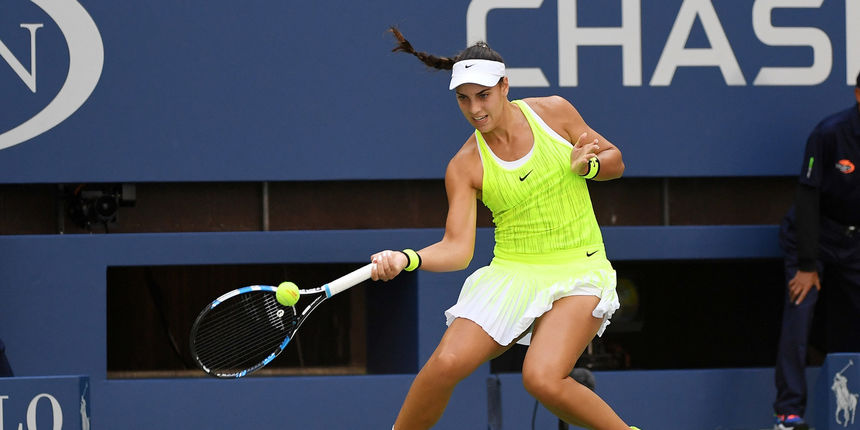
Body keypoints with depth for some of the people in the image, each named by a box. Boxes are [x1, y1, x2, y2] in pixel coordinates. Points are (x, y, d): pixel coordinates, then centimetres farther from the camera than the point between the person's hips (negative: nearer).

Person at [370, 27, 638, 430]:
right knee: (446, 363, -19)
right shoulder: (465, 167, -4)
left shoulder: (553, 111, -2)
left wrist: (588, 165, -13)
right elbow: (457, 248, -10)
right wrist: (405, 259, -28)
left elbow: (614, 160, 10)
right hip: (511, 272, 2)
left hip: (579, 271, -2)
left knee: (543, 379, -26)